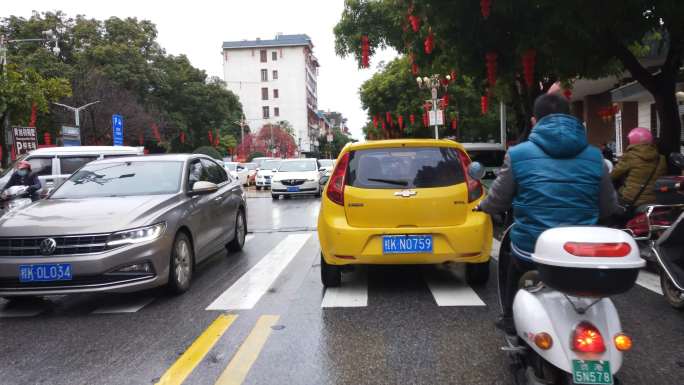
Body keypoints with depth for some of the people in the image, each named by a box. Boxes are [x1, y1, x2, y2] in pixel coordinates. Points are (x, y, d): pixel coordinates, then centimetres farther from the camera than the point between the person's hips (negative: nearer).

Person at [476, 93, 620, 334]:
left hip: (531, 251, -2)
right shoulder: (594, 156, 2)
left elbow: (496, 201, 2)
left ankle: (511, 318, 31)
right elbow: (609, 208, 11)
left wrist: (482, 206, 25)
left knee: (508, 258, 31)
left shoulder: (518, 154, -6)